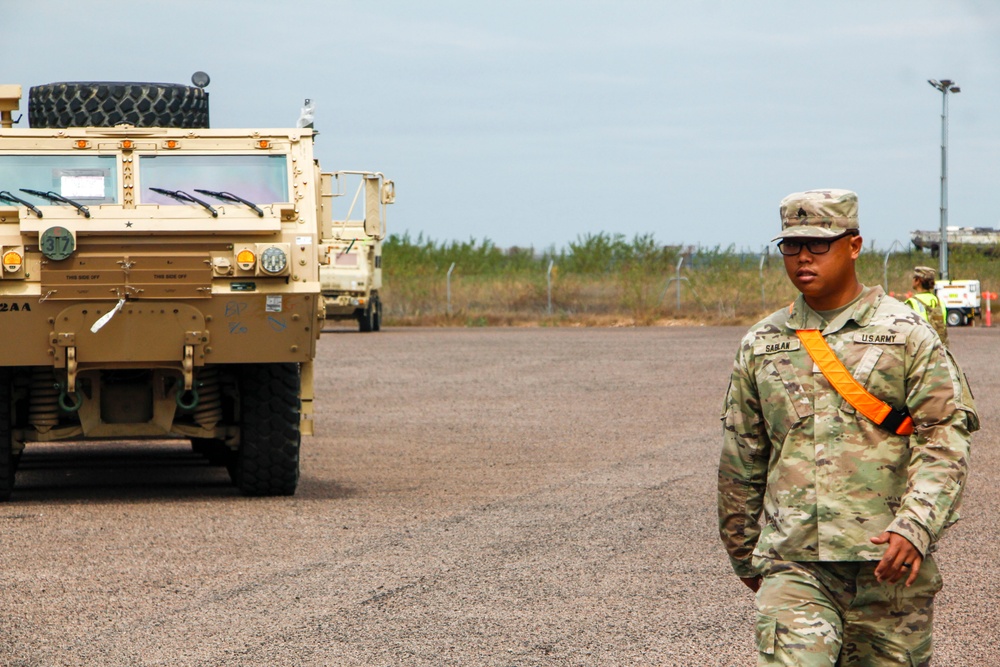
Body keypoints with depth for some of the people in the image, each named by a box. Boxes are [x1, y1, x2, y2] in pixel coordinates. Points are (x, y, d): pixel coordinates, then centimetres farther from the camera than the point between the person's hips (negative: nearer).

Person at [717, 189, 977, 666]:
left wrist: (914, 528, -18)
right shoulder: (761, 345, 12)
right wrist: (743, 555, 23)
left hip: (887, 564, -1)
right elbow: (740, 459, 20)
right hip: (792, 561, 2)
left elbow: (945, 441, -4)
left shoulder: (905, 335, 3)